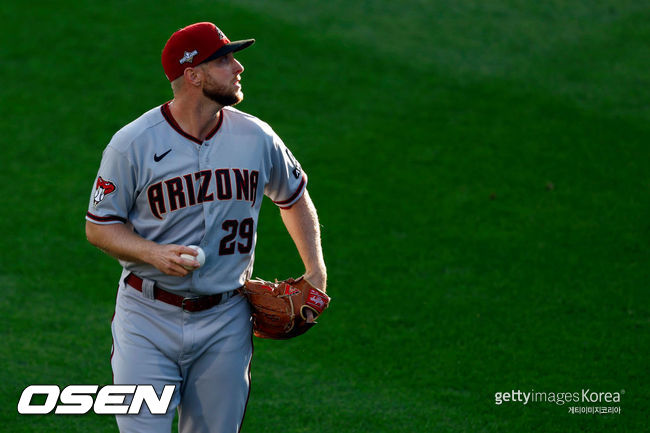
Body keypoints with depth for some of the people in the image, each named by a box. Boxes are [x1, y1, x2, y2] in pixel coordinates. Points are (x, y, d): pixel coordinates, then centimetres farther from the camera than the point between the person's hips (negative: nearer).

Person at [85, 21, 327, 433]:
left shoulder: (256, 137, 1)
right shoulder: (132, 143, -9)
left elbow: (294, 197, 19)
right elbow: (99, 226, -2)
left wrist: (316, 272, 10)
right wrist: (155, 253, -20)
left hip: (225, 321, 3)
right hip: (149, 320, -3)